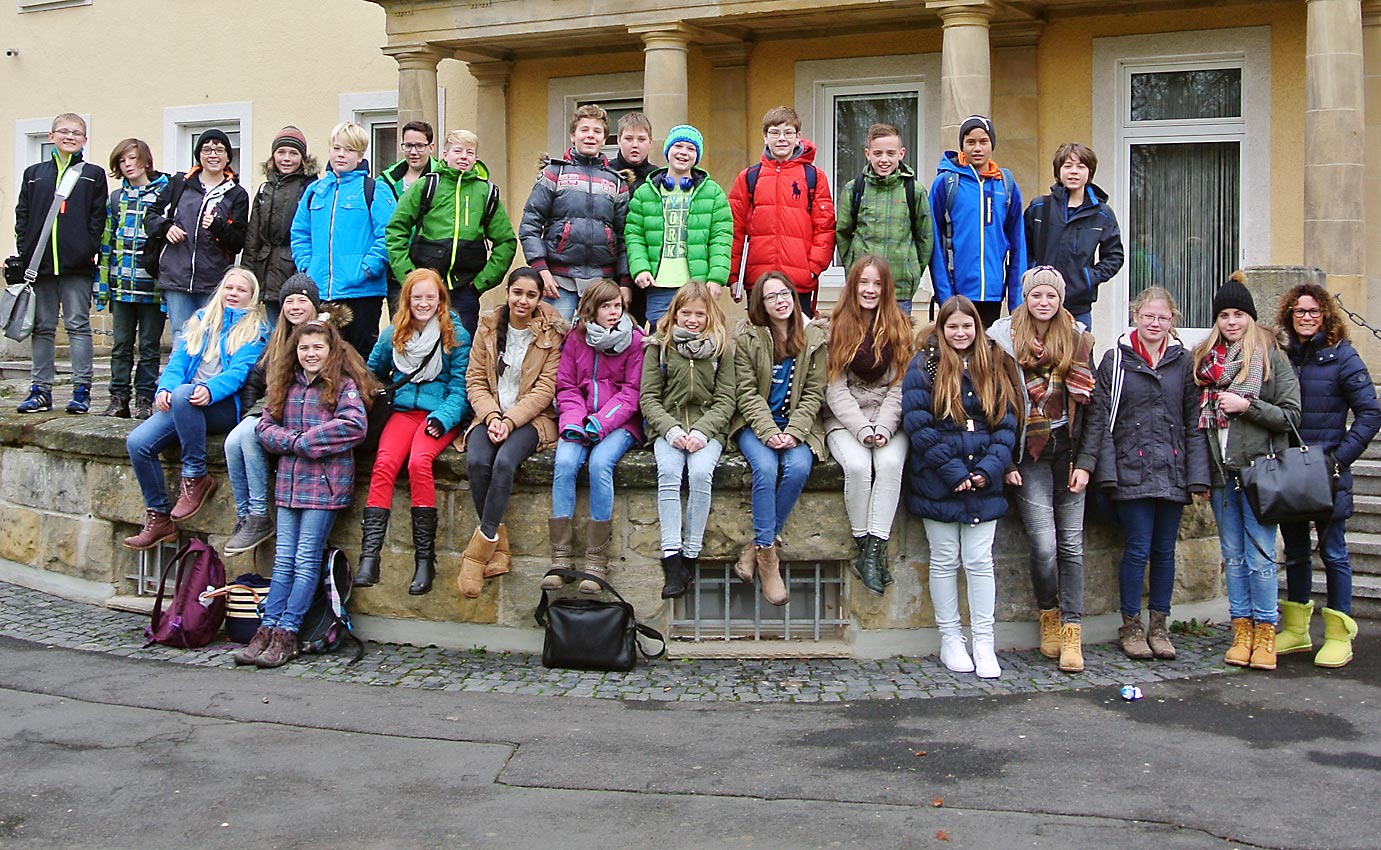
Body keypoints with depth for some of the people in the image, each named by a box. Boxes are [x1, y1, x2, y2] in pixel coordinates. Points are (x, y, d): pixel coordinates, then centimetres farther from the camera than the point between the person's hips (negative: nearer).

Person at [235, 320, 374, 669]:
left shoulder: (343, 385, -4)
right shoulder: (286, 384, 15)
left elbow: (354, 425, -19)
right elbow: (265, 425, 11)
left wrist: (303, 442, -14)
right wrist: (289, 441, -10)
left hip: (326, 482, -6)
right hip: (289, 481, 6)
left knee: (307, 560, -2)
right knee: (283, 559, 8)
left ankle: (286, 634, 1)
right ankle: (267, 629, 10)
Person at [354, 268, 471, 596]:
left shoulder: (456, 336, 2)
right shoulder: (393, 335, 13)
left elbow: (460, 389, -1)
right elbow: (372, 372, 28)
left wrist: (441, 419, -17)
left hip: (441, 413, -3)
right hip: (403, 409, 3)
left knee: (419, 461, -32)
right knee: (384, 463, -27)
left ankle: (425, 559, -27)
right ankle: (369, 556, -32)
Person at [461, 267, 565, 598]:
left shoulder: (551, 332, 1)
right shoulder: (489, 326, 8)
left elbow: (545, 388, -5)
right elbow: (475, 379, 5)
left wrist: (510, 420, -16)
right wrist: (491, 416, -13)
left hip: (531, 418, -2)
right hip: (491, 414, 2)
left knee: (505, 461, -33)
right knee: (477, 461, -29)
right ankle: (498, 547, -18)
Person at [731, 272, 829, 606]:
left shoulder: (814, 338, 4)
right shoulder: (747, 337, 0)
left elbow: (814, 394, 1)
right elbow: (747, 392, -5)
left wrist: (793, 432, -15)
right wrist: (768, 431, -19)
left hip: (797, 426, 1)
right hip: (756, 424, -1)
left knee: (799, 468, -29)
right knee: (765, 467, -31)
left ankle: (758, 545, -17)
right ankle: (767, 554, -23)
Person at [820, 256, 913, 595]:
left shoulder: (900, 328, 7)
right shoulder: (835, 328, 2)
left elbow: (900, 386, 1)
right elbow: (835, 389, -4)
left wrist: (883, 428, -14)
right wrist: (863, 430, -16)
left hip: (889, 418, 1)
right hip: (844, 419, -1)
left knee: (889, 462, -30)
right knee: (858, 465, -30)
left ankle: (875, 549, -26)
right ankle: (864, 546, -15)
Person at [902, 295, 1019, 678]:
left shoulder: (993, 366, 8)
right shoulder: (923, 366, -3)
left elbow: (1006, 423, 6)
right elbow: (917, 424, -10)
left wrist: (990, 467, -8)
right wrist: (952, 470, -15)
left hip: (983, 484, 2)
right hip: (937, 483, -2)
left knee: (979, 561, 3)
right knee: (945, 561, 7)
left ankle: (984, 643, 9)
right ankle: (950, 640, 17)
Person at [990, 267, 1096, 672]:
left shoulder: (1079, 341, 8)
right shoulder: (1005, 339, 1)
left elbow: (1087, 403, 5)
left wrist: (1085, 462, -3)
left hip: (1068, 452, 2)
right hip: (1029, 455, -2)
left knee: (1071, 544, 1)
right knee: (1044, 545, -8)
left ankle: (1071, 632, 6)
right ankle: (1050, 615, 18)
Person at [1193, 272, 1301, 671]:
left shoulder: (1271, 356, -2)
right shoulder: (1203, 358, 11)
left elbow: (1291, 416, -4)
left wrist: (1246, 405, -16)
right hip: (1220, 470, 4)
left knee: (1260, 555, -3)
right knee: (1233, 555, 9)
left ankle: (1265, 635, 5)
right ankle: (1241, 632, 16)